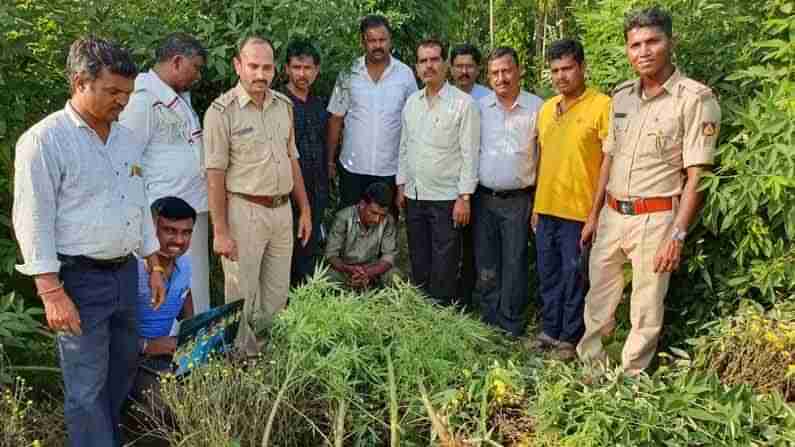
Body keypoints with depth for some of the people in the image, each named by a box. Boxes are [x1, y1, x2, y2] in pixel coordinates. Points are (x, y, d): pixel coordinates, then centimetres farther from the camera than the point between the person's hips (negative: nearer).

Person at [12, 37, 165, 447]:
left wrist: (155, 266, 15)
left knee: (124, 365, 18)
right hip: (79, 278, -7)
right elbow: (33, 221, -15)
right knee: (87, 386, 1)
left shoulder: (127, 138, 9)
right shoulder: (44, 140, -13)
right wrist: (52, 292, -19)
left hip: (125, 271, 7)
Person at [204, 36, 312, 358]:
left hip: (282, 210, 6)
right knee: (241, 297, 4)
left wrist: (305, 209, 13)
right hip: (244, 212, -6)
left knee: (277, 295, 15)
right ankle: (242, 360, 20)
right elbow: (215, 174, -12)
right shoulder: (222, 111, -10)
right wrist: (220, 231, -15)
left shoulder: (284, 105, 8)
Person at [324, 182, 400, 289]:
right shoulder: (343, 217, -18)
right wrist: (349, 269, -37)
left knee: (394, 276, -25)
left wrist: (367, 273, -36)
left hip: (373, 269, 1)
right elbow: (331, 254, -16)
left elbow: (389, 256, -16)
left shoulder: (388, 221, -14)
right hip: (344, 268, -1)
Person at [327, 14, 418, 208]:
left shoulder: (405, 74, -2)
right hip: (352, 167, 0)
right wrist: (330, 161, 3)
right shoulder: (349, 74, -1)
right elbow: (336, 119, 4)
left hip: (391, 169, 0)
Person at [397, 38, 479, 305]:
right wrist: (401, 186, 12)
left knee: (444, 268, 0)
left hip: (447, 198, -5)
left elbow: (469, 154, -11)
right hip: (414, 196, 6)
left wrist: (464, 198, -14)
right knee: (418, 263, 14)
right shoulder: (411, 103, 10)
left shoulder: (464, 103, -8)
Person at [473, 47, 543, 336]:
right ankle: (489, 321, 24)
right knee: (485, 266, 10)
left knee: (515, 266, 4)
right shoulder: (479, 107, 3)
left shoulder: (536, 108, -3)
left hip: (518, 200, -2)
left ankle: (511, 328, 16)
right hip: (484, 198, 3)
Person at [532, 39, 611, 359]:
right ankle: (549, 331, 31)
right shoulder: (546, 109, 10)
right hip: (546, 210, 6)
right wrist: (536, 205, 14)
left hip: (579, 212, -6)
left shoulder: (602, 106, -10)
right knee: (548, 276, 16)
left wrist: (596, 213, -15)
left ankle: (570, 338, 21)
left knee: (574, 278, 5)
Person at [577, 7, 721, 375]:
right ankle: (588, 365, 31)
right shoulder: (621, 96, 8)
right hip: (612, 215, 6)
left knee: (646, 309, 7)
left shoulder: (695, 98, -11)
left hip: (655, 218, -6)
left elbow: (696, 175, -13)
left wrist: (678, 235, -17)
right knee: (598, 298, 16)